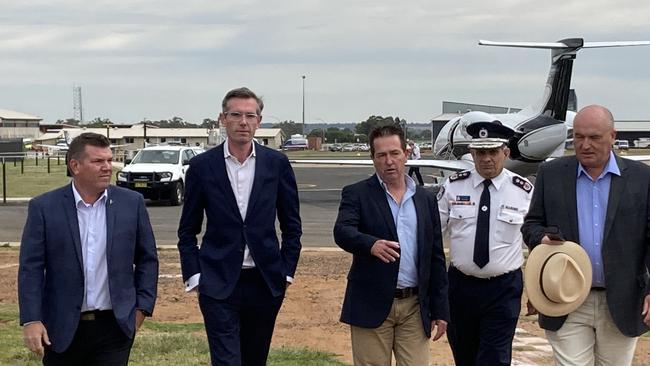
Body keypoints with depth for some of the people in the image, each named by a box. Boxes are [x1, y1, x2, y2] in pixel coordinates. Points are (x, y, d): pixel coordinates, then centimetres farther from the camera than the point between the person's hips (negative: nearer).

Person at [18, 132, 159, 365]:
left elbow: (147, 259, 9)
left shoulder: (131, 203, 2)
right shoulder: (44, 207, -3)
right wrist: (31, 320, -12)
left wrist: (142, 307, 3)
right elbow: (31, 268, -5)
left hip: (115, 326, 0)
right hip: (62, 329, 0)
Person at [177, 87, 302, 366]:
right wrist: (193, 275, -3)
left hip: (266, 281, 2)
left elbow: (291, 224, 7)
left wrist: (287, 270, 2)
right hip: (218, 284, -2)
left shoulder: (277, 163, 1)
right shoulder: (202, 166, -2)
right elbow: (188, 230, 4)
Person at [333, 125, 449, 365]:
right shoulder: (356, 194, 0)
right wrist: (371, 244, -39)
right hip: (372, 304, -3)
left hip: (415, 307, 3)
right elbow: (342, 232, -18)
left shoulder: (426, 200, 11)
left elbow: (436, 259, 12)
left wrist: (440, 310, 9)